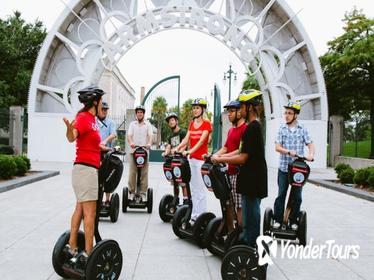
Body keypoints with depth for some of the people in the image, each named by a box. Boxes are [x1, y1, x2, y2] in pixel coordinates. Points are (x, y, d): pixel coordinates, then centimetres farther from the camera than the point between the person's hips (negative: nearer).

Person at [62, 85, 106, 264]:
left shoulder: (91, 119, 13)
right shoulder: (83, 117, -13)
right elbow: (71, 137, -32)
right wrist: (69, 127, -53)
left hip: (88, 168, 10)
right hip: (86, 168, -10)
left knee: (80, 209, 14)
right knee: (90, 213, -5)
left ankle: (72, 247, 23)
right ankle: (87, 253, 1)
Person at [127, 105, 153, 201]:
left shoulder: (148, 124, 13)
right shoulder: (132, 124, 15)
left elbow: (150, 135, 0)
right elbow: (129, 135, 2)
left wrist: (149, 143, -21)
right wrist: (131, 142, -20)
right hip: (134, 151, 1)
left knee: (144, 173, -3)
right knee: (132, 172, -3)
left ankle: (143, 193, 1)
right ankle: (131, 192, 4)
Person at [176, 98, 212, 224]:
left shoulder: (206, 123, -4)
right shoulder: (191, 124, 15)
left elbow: (201, 140, -16)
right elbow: (186, 140, 8)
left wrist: (190, 151, -29)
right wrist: (176, 149, -9)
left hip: (201, 159, -7)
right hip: (191, 158, 7)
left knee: (200, 190, -4)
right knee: (193, 189, 10)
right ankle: (193, 216, 17)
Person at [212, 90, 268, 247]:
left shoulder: (252, 128, -17)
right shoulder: (254, 126, 13)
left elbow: (242, 158, -20)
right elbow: (242, 151, 16)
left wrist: (219, 159, -12)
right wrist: (221, 156, 10)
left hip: (253, 180, -10)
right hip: (251, 179, 10)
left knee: (250, 217, -1)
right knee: (250, 215, 16)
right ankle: (248, 242, 27)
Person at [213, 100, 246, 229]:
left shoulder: (245, 129, -10)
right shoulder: (231, 130, 19)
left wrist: (221, 157, -23)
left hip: (239, 172, -9)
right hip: (230, 171, 9)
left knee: (239, 206, -3)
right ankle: (230, 232, 24)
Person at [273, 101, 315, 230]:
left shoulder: (302, 129, 4)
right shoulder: (282, 129, 2)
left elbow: (310, 144, 1)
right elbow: (277, 147, -4)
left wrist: (311, 155, -20)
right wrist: (289, 152, -22)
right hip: (284, 167, -1)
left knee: (297, 196, 7)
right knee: (281, 194, 3)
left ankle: (293, 221, 19)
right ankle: (278, 220, 13)